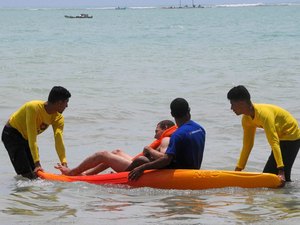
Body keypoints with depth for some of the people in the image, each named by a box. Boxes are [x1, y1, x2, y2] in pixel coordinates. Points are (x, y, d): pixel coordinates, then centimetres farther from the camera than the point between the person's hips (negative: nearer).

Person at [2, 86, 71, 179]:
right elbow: (32, 138, -36)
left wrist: (64, 163, -36)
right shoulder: (33, 108, -33)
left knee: (36, 173, 1)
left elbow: (59, 140, -23)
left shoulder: (58, 117, -12)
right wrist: (37, 163, -40)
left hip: (25, 137, 7)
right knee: (27, 175, -18)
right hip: (12, 135, -7)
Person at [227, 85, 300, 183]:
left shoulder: (264, 114, -31)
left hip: (291, 137, -9)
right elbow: (247, 145, 8)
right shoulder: (246, 120, -3)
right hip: (281, 138, 9)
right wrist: (238, 169, 11)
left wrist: (281, 170, -43)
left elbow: (274, 142, -37)